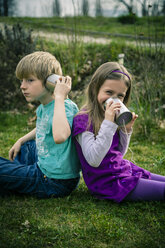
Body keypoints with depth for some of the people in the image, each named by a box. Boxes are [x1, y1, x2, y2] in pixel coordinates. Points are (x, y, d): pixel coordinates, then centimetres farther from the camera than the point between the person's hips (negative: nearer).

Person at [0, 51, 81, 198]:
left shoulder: (66, 107, -23)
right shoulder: (43, 107, 6)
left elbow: (60, 136, -46)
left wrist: (59, 97, -37)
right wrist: (21, 141, 18)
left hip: (55, 183, -10)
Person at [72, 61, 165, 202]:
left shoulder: (114, 116, 6)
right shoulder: (83, 119, -17)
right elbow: (93, 160, -28)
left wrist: (126, 129, -3)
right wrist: (108, 123, -29)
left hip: (124, 171, 8)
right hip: (108, 183, -8)